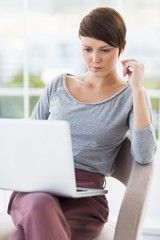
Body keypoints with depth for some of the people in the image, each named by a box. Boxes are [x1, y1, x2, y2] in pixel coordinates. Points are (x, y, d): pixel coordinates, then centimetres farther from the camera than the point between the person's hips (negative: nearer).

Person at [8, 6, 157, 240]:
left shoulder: (131, 97, 7)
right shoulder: (58, 85, 15)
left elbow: (144, 156, -10)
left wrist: (137, 88, -9)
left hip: (85, 196, -3)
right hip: (36, 188, 3)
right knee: (40, 208, -37)